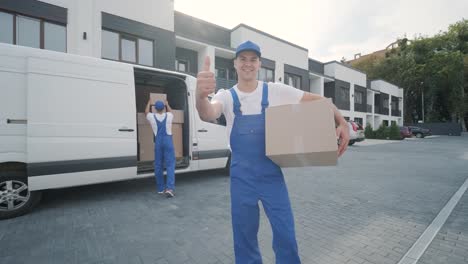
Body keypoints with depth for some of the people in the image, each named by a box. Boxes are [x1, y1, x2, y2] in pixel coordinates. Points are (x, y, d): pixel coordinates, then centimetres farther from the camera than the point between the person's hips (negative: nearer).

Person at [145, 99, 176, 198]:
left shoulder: (152, 117, 4)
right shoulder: (168, 116, 5)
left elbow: (146, 112, 28)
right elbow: (170, 111, 31)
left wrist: (149, 103, 44)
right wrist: (167, 104, 47)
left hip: (158, 142, 1)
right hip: (168, 141, -1)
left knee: (158, 165, 10)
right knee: (170, 165, -4)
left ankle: (160, 188, 17)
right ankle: (169, 188, -17)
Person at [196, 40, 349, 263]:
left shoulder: (276, 91, -1)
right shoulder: (226, 96, -3)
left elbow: (318, 100, 4)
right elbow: (208, 115, -25)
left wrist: (341, 123, -11)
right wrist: (201, 95, -48)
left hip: (271, 173, 0)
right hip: (241, 176, 1)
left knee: (285, 234, 8)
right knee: (244, 235, 15)